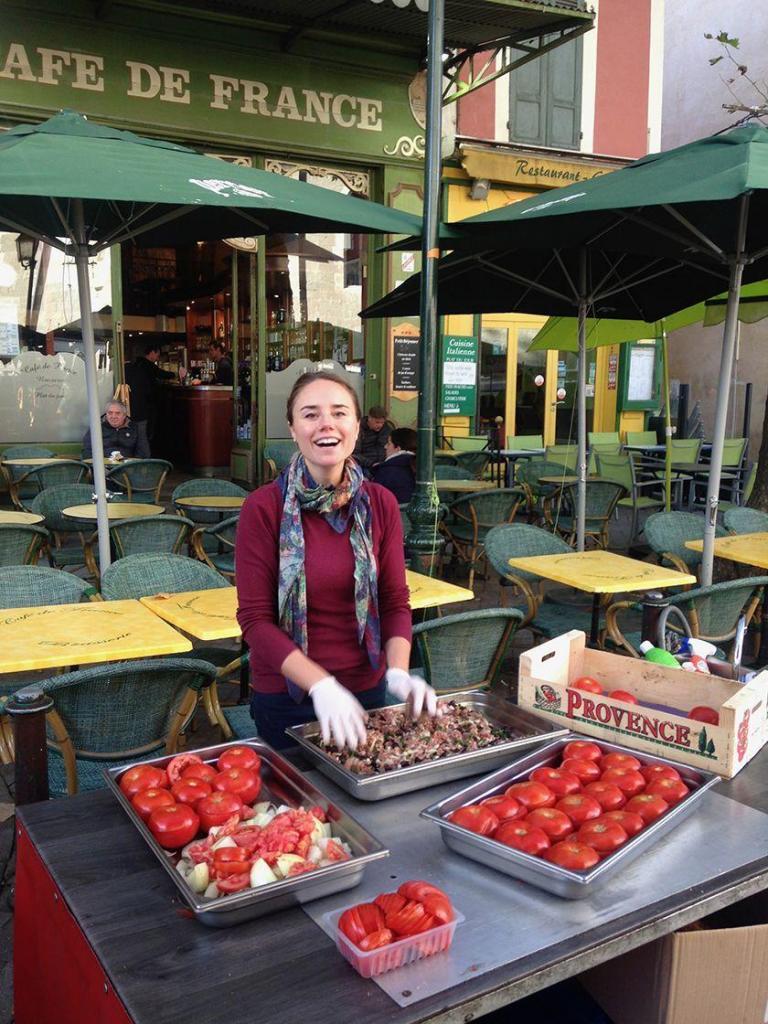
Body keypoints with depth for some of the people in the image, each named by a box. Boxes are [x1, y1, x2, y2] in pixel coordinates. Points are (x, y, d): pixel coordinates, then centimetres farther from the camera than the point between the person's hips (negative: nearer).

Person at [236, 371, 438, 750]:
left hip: (366, 689, 4)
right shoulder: (263, 508, -14)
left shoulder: (380, 504, -4)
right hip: (285, 698, -3)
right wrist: (321, 685, -25)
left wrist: (398, 671, -17)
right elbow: (254, 618, -15)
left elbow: (395, 601, 0)